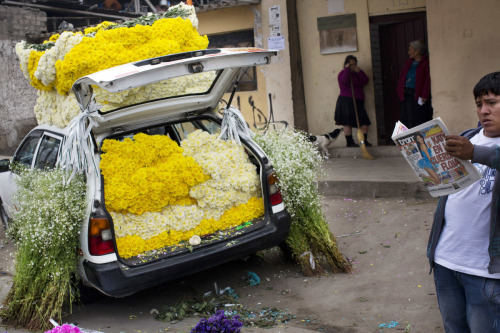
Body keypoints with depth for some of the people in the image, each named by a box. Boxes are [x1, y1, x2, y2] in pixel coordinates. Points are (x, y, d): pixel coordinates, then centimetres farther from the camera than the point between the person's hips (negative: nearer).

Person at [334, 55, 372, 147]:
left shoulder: (357, 74, 18)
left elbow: (365, 81, 2)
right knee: (347, 123, -6)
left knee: (364, 123, 0)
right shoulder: (342, 73, 0)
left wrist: (359, 71, -7)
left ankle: (364, 141, 7)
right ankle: (349, 142, 1)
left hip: (358, 103, 6)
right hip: (346, 102, -6)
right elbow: (345, 81, -23)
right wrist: (347, 69, -13)